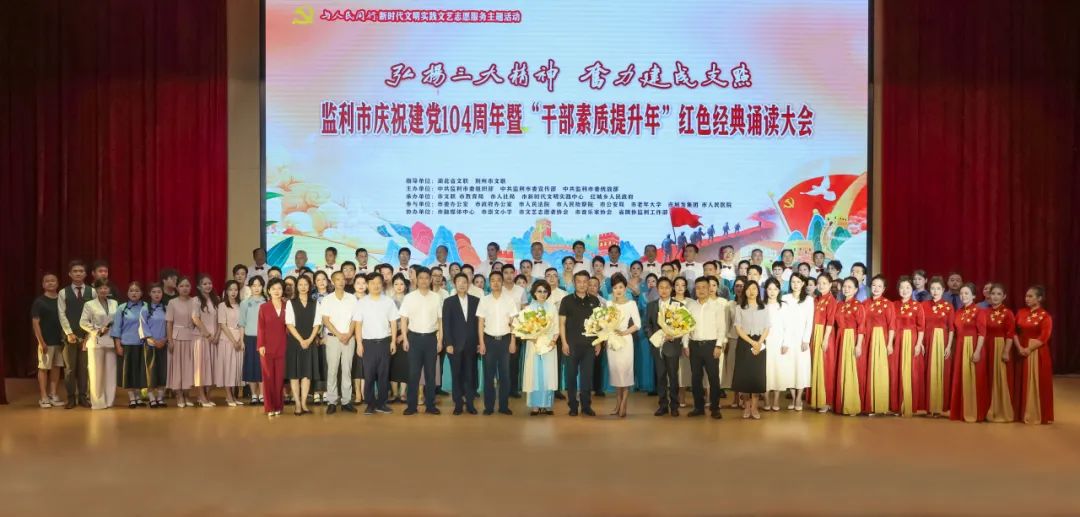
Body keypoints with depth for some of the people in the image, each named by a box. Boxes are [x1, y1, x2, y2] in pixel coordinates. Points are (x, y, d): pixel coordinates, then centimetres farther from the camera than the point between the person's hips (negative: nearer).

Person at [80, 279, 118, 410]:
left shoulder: (114, 303, 11)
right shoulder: (89, 305, 0)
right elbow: (83, 322, -5)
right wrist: (98, 330, -12)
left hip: (111, 342, 3)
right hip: (96, 341, -3)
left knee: (111, 372, 4)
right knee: (96, 373, -1)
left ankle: (109, 400, 10)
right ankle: (98, 402, 4)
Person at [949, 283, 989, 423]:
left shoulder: (979, 311, -7)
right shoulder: (958, 311, 12)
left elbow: (982, 333, -13)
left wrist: (977, 351, -20)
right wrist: (951, 347, 9)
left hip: (973, 347, -6)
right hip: (960, 347, 6)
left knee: (973, 380, -4)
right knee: (960, 380, 8)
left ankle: (974, 413, 2)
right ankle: (961, 412, 15)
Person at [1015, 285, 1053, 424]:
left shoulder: (1045, 316, -6)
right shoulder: (1021, 313, 8)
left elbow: (1044, 338, -15)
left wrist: (1029, 349, -19)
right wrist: (1019, 347, -9)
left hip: (1037, 353, -5)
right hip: (1022, 351, 5)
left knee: (1038, 383, -2)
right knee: (1023, 383, 7)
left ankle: (1038, 415, 6)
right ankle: (1024, 414, 14)